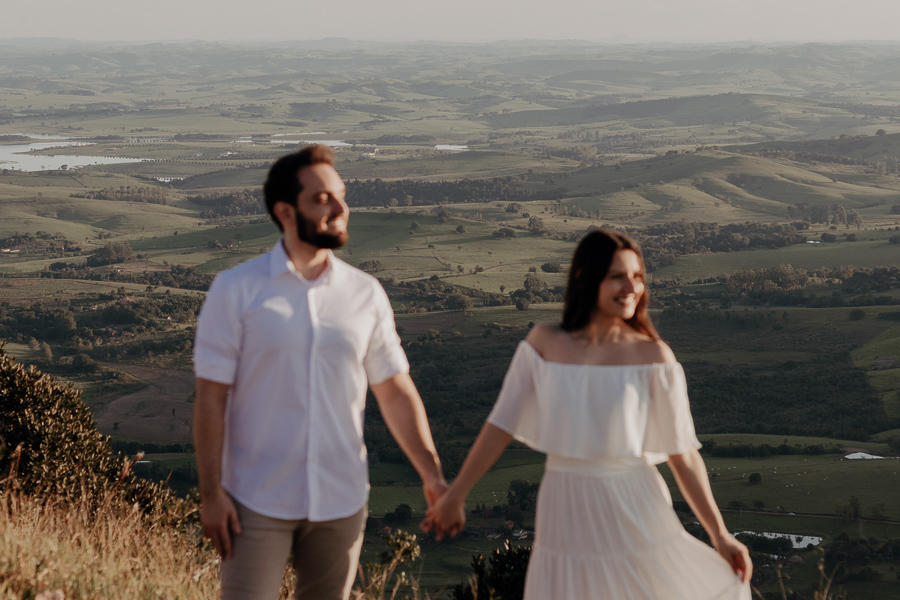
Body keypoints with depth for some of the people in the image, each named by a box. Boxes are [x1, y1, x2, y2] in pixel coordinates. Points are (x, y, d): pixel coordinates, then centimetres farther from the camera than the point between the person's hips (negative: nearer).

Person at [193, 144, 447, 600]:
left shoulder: (365, 294, 3)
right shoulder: (235, 290, -5)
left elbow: (396, 392, 8)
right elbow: (210, 398, -6)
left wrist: (431, 474, -1)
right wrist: (210, 493, -10)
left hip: (341, 503, 3)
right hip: (258, 503, -3)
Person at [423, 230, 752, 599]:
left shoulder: (653, 357, -6)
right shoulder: (544, 344, -1)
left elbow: (683, 454, -4)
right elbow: (500, 427, 6)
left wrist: (719, 535, -5)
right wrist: (454, 497, 10)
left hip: (634, 512, -1)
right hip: (566, 512, 1)